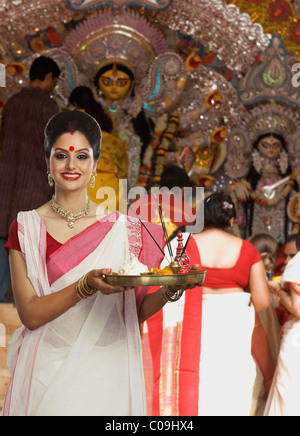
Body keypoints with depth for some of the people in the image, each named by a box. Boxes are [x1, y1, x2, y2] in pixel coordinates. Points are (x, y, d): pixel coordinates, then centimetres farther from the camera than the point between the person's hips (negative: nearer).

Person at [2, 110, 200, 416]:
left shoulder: (122, 228, 1)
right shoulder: (25, 228, -3)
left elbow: (133, 312, 4)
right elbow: (30, 314, -10)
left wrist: (170, 289, -14)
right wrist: (86, 285, -24)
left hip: (106, 372, 1)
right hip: (47, 372, -1)